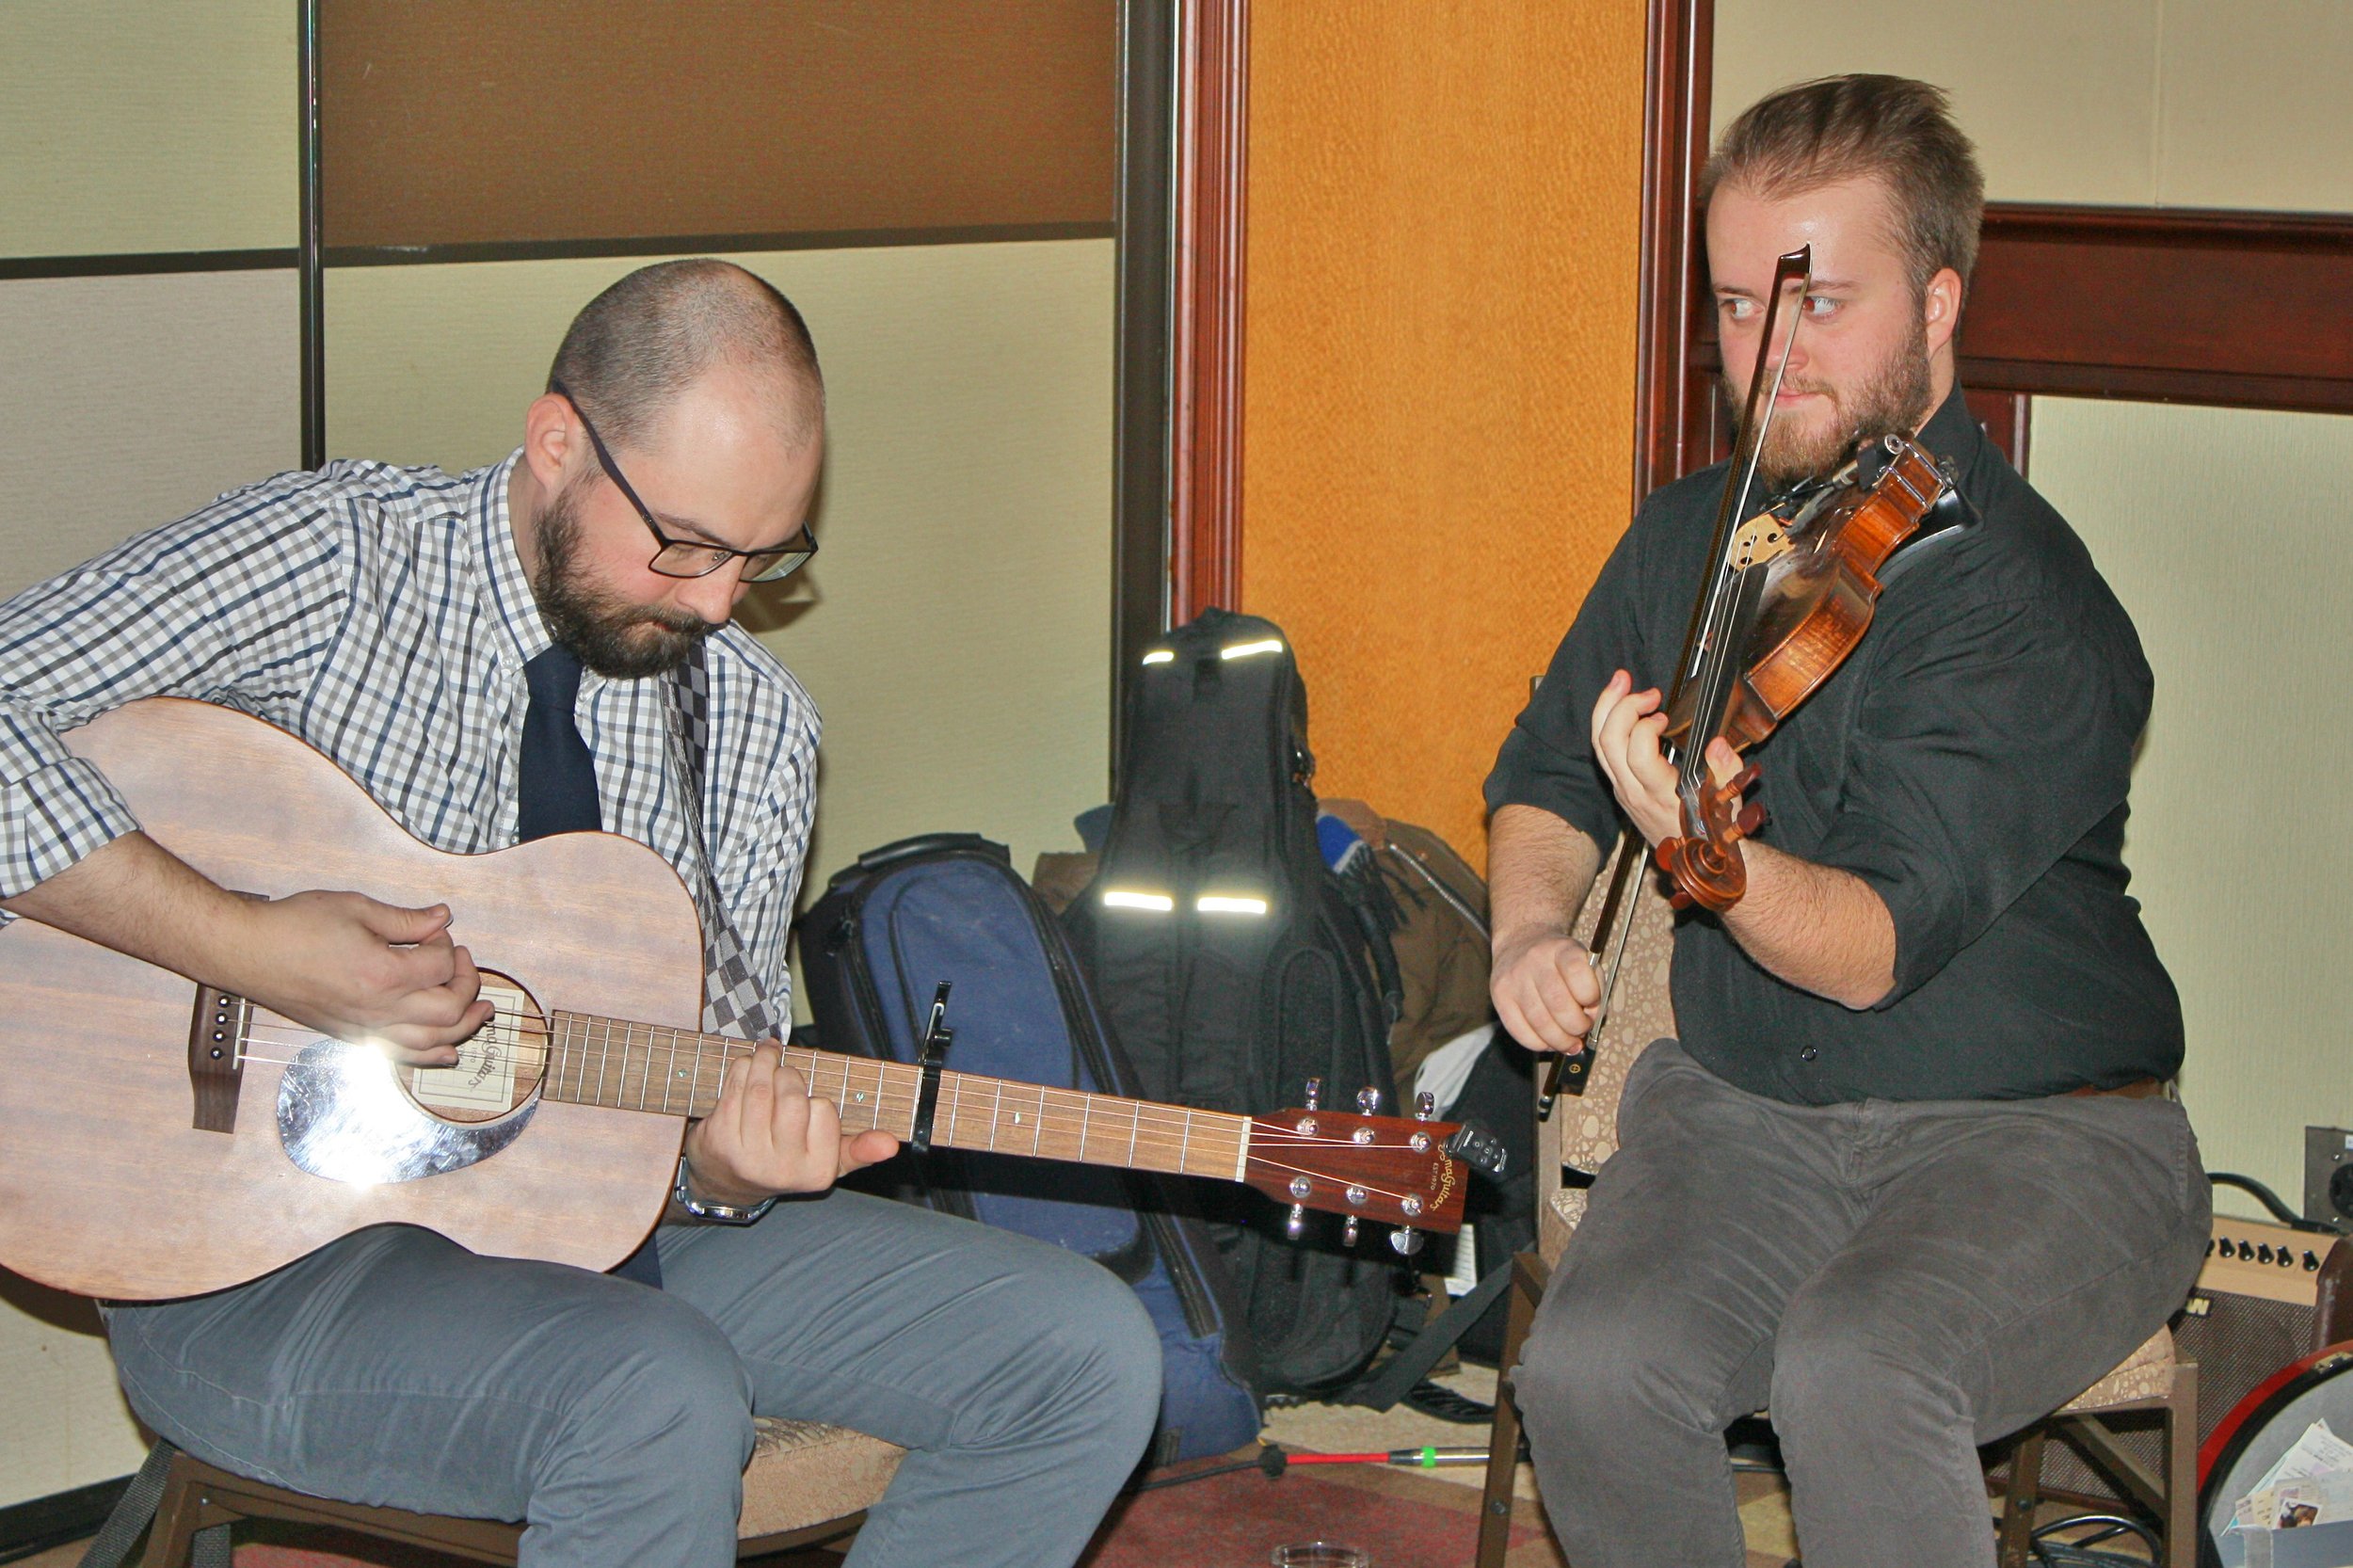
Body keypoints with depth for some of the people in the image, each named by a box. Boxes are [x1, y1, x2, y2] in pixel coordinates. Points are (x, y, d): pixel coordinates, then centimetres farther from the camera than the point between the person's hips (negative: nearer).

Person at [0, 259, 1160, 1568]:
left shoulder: (757, 724, 5)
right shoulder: (333, 561, -11)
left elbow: (724, 1060, 8)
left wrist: (723, 1166, -17)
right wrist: (246, 943, -27)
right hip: (269, 1250, -6)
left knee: (1090, 1358, -6)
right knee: (658, 1405, -37)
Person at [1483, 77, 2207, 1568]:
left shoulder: (2032, 616, -16)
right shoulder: (1691, 537, 5)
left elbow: (1876, 948, -24)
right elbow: (1547, 772, 20)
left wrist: (1704, 847, -43)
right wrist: (1534, 930, -1)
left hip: (2038, 1133, -5)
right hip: (1741, 1103, 5)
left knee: (1856, 1371, -34)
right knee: (1593, 1365, -23)